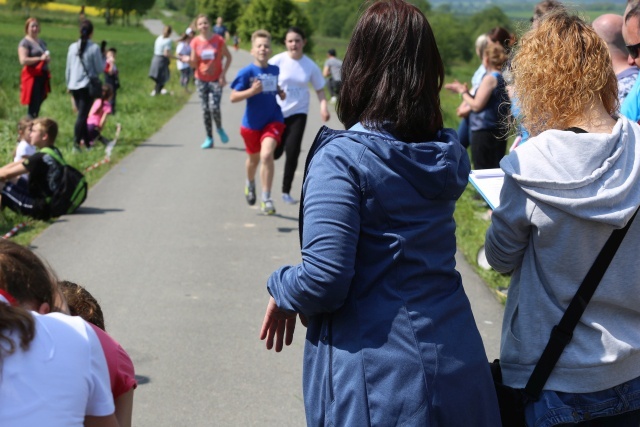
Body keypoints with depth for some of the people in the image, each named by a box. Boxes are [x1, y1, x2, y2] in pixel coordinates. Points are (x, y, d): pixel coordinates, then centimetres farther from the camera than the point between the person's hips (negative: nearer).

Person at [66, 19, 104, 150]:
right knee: (82, 114, -5)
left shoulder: (72, 47, 4)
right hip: (88, 85, -5)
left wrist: (69, 85, 21)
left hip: (74, 85, 5)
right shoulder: (94, 48, -10)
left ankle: (84, 140, 21)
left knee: (82, 113, 15)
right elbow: (99, 69, -7)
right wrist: (104, 60, 12)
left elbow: (68, 69, 10)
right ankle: (76, 142, -11)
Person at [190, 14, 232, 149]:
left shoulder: (218, 40, -8)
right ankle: (209, 139, 12)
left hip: (216, 79, -2)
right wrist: (191, 59, -24)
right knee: (205, 109, 3)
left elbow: (228, 57, 1)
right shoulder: (195, 42, -3)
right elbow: (194, 64, -1)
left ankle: (220, 129, 12)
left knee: (214, 107, -17)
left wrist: (223, 73, -9)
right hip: (201, 80, 2)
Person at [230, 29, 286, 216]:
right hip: (252, 123, 0)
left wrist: (280, 92, -4)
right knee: (254, 158, 20)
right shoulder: (247, 72, -13)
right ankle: (250, 184, 53)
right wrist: (252, 91, -30)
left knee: (266, 155, -21)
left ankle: (266, 199, -13)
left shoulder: (275, 70, -3)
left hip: (273, 120, 0)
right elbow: (233, 97, -16)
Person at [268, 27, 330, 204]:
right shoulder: (277, 61, -10)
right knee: (275, 152, 3)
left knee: (292, 152, -7)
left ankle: (286, 191, 6)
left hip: (298, 112, 1)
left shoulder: (310, 66, -2)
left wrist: (323, 106, -8)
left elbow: (319, 88, 8)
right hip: (277, 112, -1)